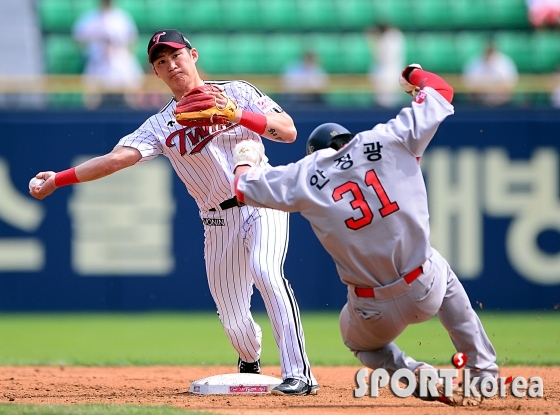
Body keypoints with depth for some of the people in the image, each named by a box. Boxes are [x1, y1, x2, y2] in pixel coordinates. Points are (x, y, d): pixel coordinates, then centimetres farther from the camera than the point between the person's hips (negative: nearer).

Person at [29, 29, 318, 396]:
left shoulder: (237, 92, 3)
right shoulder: (161, 126, 6)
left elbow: (289, 132, -8)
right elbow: (117, 158, -7)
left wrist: (240, 116, -23)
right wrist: (58, 179, -19)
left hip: (263, 203, -3)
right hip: (219, 221, 3)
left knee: (265, 270, -31)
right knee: (233, 321, 1)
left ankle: (300, 375, -33)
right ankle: (250, 366, 37)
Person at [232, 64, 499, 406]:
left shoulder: (305, 178, 0)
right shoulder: (389, 142, -2)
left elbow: (245, 186, 16)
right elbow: (442, 92, 9)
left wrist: (245, 161, 39)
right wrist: (414, 75, 32)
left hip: (375, 314, -1)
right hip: (427, 292, 1)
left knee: (359, 340, 35)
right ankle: (483, 372, 29)